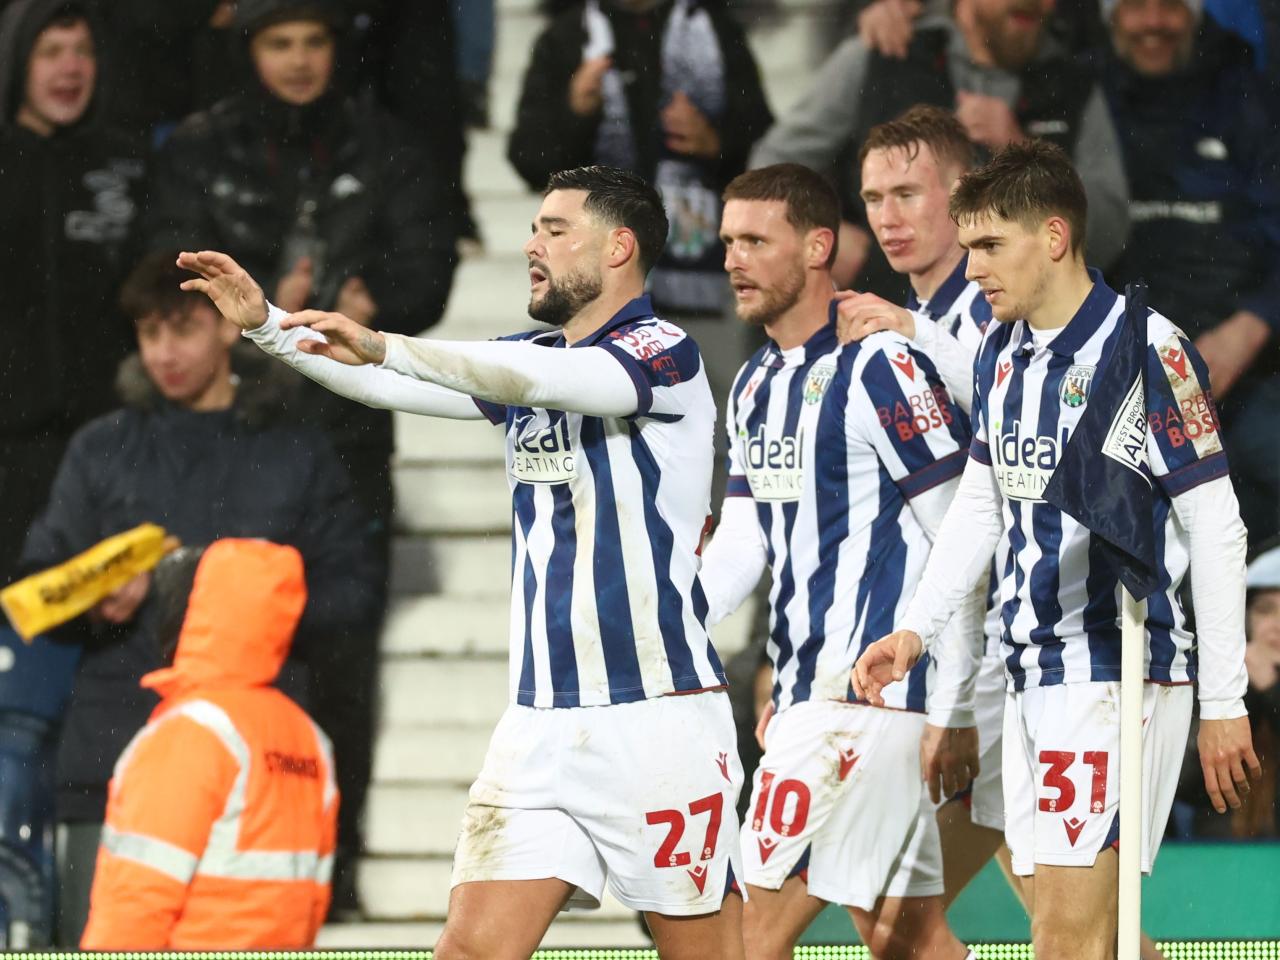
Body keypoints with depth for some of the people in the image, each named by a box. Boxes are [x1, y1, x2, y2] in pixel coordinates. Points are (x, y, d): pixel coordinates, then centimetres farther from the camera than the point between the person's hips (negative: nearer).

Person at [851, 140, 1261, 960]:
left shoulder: (1144, 350, -12)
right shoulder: (1003, 351, 12)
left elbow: (1217, 529, -11)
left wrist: (1225, 702, -11)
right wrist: (917, 629, 10)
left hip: (1121, 676, -8)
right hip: (1032, 677, 8)